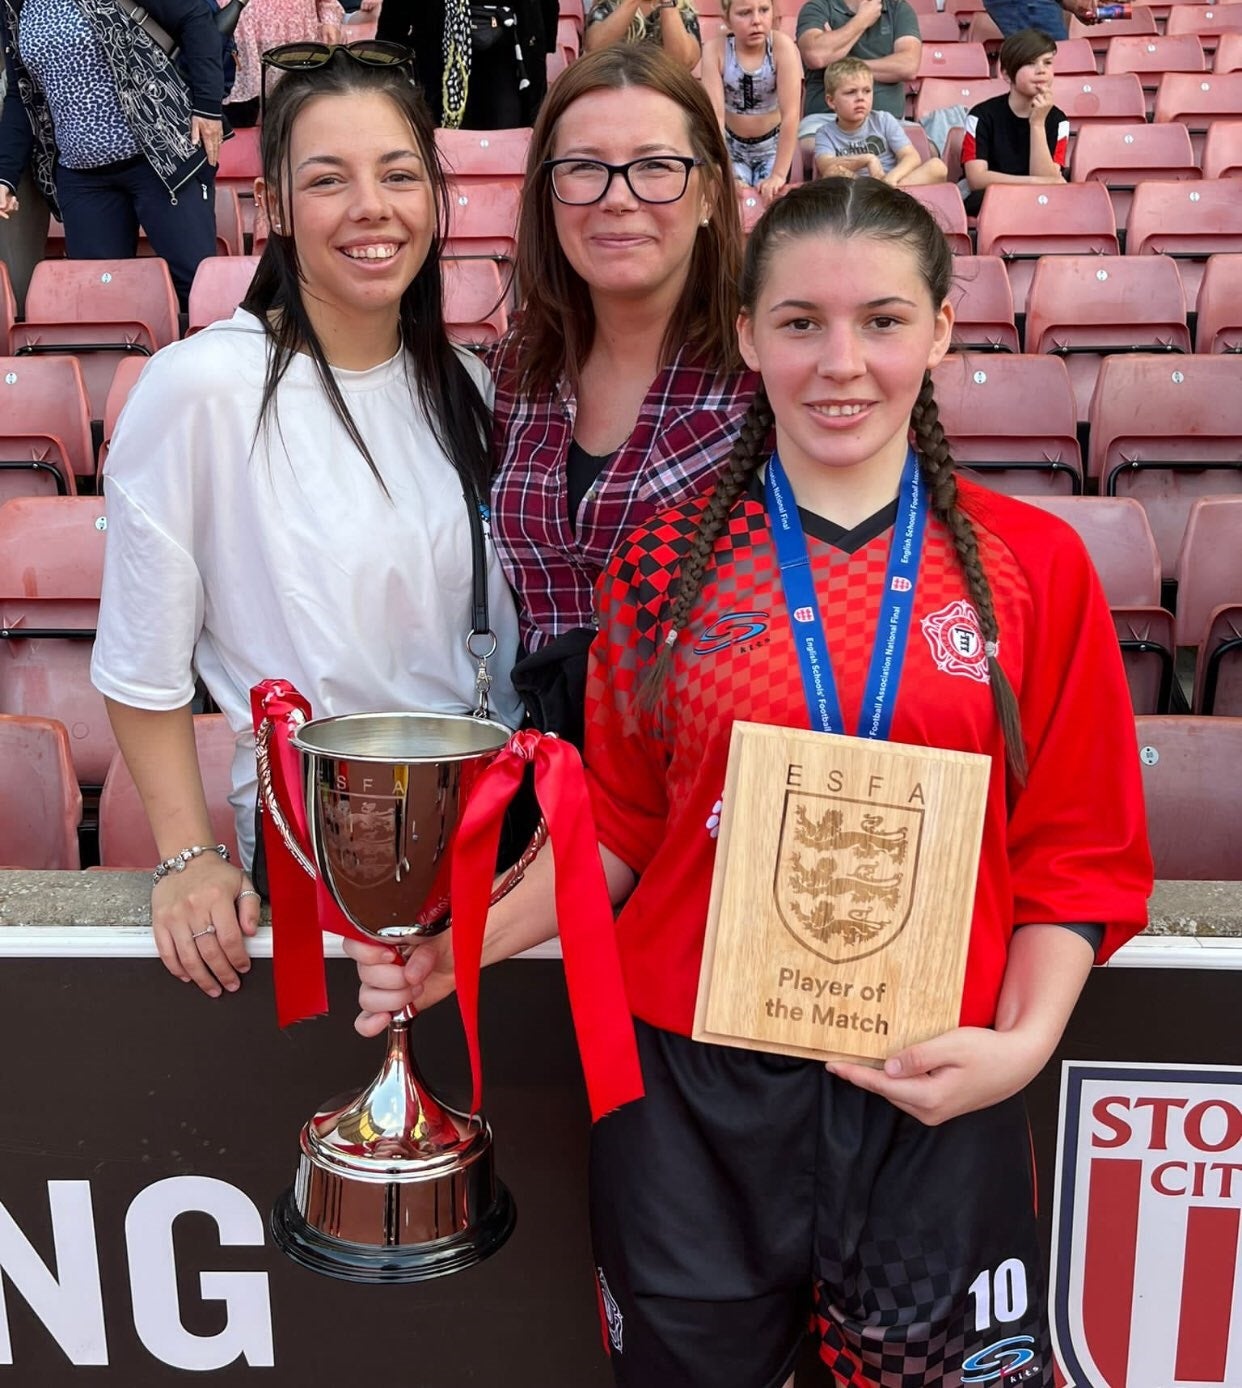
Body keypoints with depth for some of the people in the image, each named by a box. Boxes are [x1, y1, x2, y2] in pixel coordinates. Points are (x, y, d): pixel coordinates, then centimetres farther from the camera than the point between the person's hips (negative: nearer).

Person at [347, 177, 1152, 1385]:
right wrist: (465, 942, -9)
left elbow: (1074, 852, 2)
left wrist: (1022, 1039, -12)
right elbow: (618, 824, 5)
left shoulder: (1032, 564, -1)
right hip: (689, 1086, 1)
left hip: (928, 1100, 0)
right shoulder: (665, 560, 0)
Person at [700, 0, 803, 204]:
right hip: (731, 146, 1)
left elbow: (790, 114, -25)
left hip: (773, 145, -1)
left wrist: (779, 175, -30)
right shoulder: (715, 49, -19)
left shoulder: (782, 46, -22)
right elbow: (715, 114, -24)